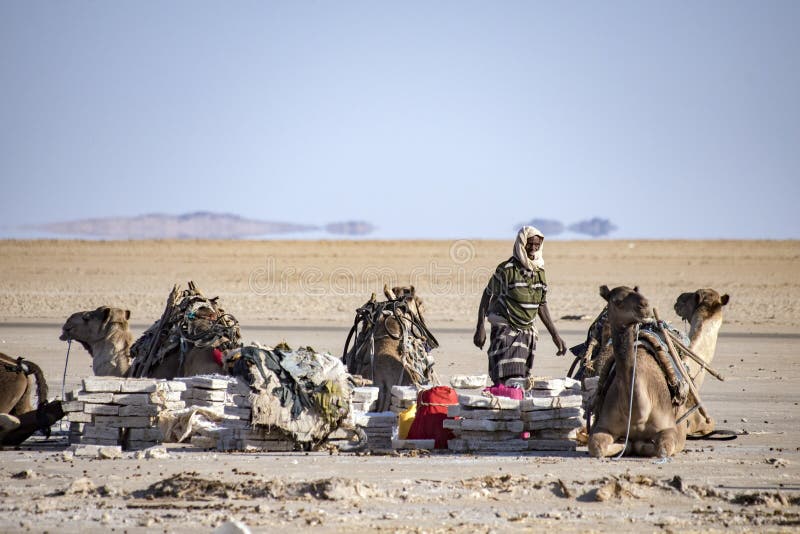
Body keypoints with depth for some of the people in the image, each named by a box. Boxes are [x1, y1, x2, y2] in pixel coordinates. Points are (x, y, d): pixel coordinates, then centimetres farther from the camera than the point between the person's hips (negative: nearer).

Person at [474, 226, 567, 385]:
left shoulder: (539, 271, 8)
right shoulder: (506, 270, -10)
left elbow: (542, 305, 17)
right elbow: (487, 296, -2)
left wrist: (555, 335, 15)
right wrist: (480, 328, -9)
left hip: (528, 333, 6)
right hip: (505, 330, -6)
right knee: (506, 381, -17)